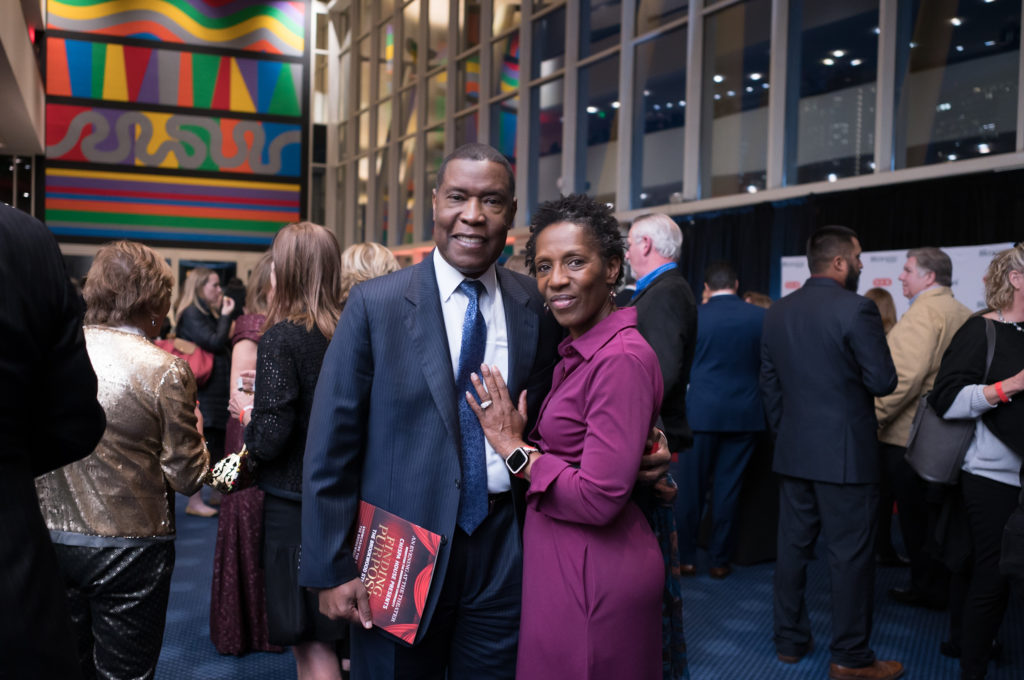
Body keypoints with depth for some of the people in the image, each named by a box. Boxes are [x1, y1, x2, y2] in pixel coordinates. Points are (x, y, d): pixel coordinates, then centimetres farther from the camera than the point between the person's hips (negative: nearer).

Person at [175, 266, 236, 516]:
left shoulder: (207, 313, 18)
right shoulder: (191, 314, -12)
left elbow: (224, 344, 18)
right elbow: (214, 343, -19)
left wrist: (223, 314, 9)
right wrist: (225, 316, -11)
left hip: (216, 390, 10)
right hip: (203, 392, -10)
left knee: (218, 443, 15)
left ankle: (216, 492, 26)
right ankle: (195, 502, -1)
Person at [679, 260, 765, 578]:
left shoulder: (693, 317, -5)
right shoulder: (760, 317, -2)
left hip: (701, 412, -1)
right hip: (745, 413, 2)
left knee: (691, 487, 8)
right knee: (728, 488, 9)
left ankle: (685, 556, 16)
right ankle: (720, 558, 17)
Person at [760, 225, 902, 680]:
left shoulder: (777, 313, 6)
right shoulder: (856, 309, -14)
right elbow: (883, 382, -14)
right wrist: (855, 372, 8)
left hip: (792, 450, 7)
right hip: (845, 453, -6)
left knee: (793, 545, 14)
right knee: (851, 554, 4)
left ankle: (789, 641, 24)